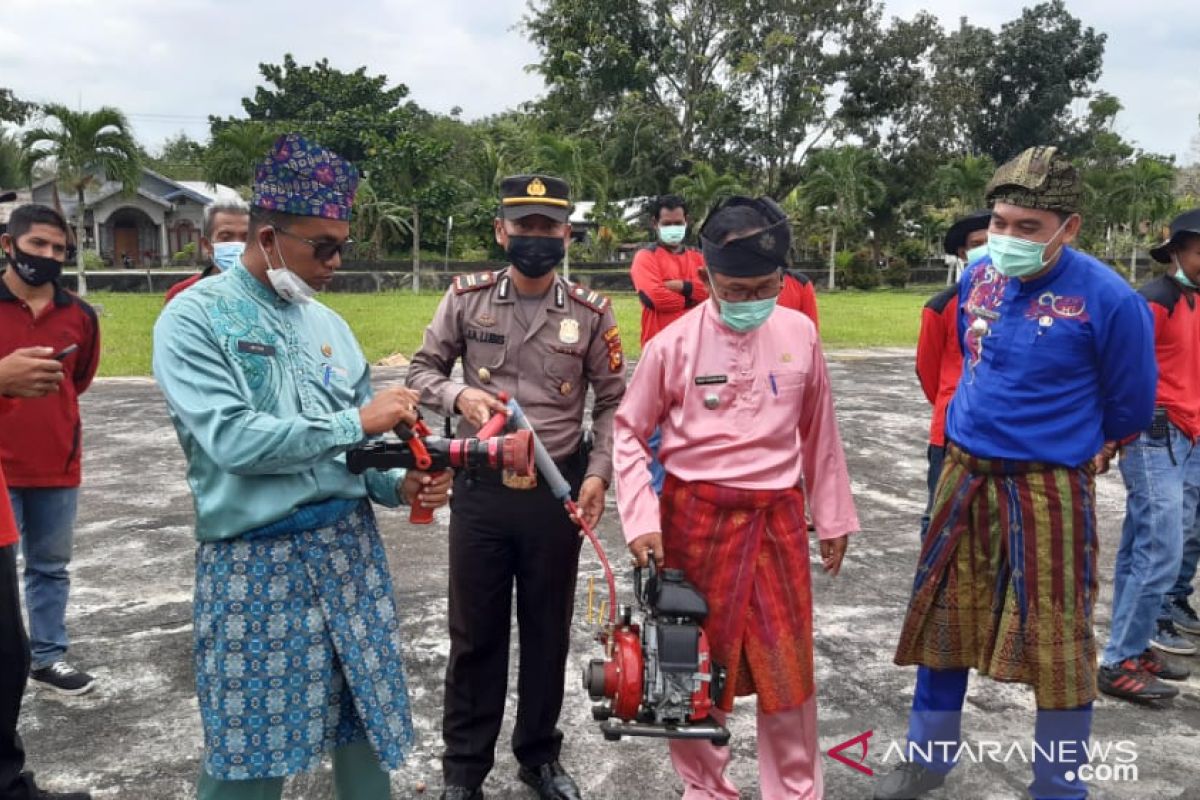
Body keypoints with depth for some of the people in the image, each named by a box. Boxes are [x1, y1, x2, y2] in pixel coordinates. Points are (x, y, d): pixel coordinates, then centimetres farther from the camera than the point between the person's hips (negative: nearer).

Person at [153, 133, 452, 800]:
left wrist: (399, 484, -6)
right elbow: (231, 439, -21)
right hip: (255, 560, -5)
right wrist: (356, 422, -17)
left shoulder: (328, 323, 11)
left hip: (351, 544, 6)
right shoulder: (194, 319, -8)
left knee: (368, 721, 13)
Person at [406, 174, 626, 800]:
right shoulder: (466, 298, -2)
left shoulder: (591, 312, -2)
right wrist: (458, 395, -16)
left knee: (548, 630, 13)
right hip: (480, 488, 0)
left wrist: (598, 473, -8)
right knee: (474, 631, 10)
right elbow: (422, 370, 6)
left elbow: (612, 402, 4)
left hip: (558, 490, 1)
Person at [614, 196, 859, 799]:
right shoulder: (672, 344, -9)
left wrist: (832, 517, 13)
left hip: (778, 518, 2)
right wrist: (640, 519, -10)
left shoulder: (800, 334, -1)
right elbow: (631, 433, -1)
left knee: (788, 664, 10)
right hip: (696, 518, -2)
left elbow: (818, 432, 8)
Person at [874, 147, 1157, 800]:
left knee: (1055, 640, 6)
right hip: (963, 475, 6)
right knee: (943, 618, 15)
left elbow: (1129, 406, -2)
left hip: (1049, 490, -5)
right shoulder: (977, 278, 0)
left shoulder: (1108, 299, -16)